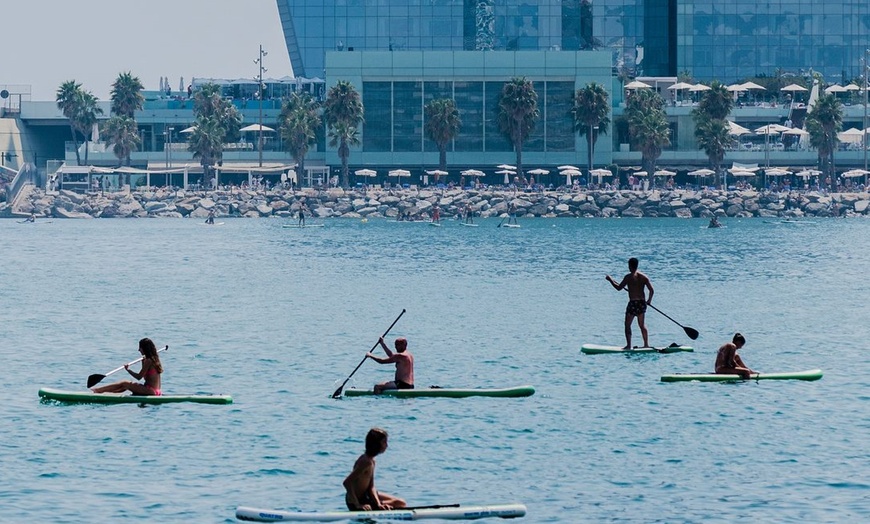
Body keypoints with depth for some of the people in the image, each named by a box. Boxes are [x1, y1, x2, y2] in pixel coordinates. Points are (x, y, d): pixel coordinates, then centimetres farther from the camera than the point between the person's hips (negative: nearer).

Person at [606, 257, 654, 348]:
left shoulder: (628, 277, -11)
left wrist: (610, 280, 4)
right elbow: (652, 290, 2)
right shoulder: (643, 277, 3)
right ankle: (646, 344, 20)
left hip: (633, 303, -6)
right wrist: (649, 300, 20)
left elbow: (619, 288, -9)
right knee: (642, 325, 19)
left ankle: (629, 345, -2)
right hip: (642, 303, 6)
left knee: (627, 325, 4)